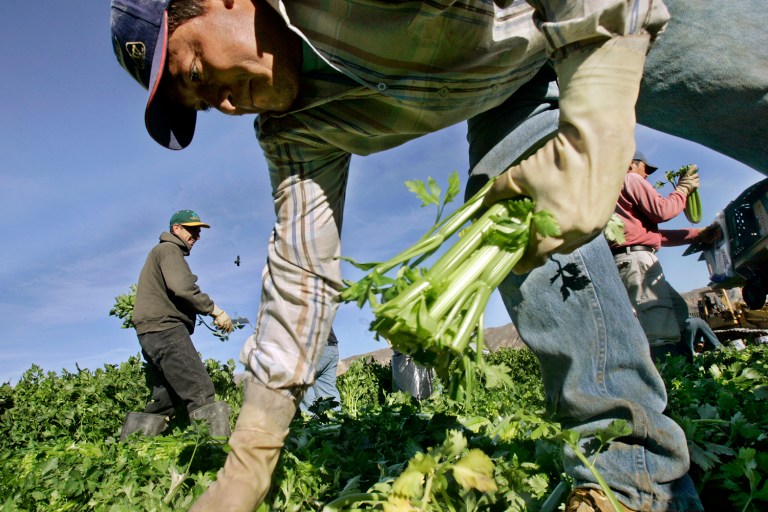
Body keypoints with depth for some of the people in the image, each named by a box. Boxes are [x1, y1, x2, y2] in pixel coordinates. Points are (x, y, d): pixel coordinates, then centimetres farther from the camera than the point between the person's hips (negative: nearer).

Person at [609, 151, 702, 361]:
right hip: (636, 259, -10)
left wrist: (697, 234, 32)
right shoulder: (631, 179, 7)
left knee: (677, 308, 17)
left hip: (626, 261, 10)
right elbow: (660, 211, -7)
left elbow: (653, 232, 33)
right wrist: (683, 189, 12)